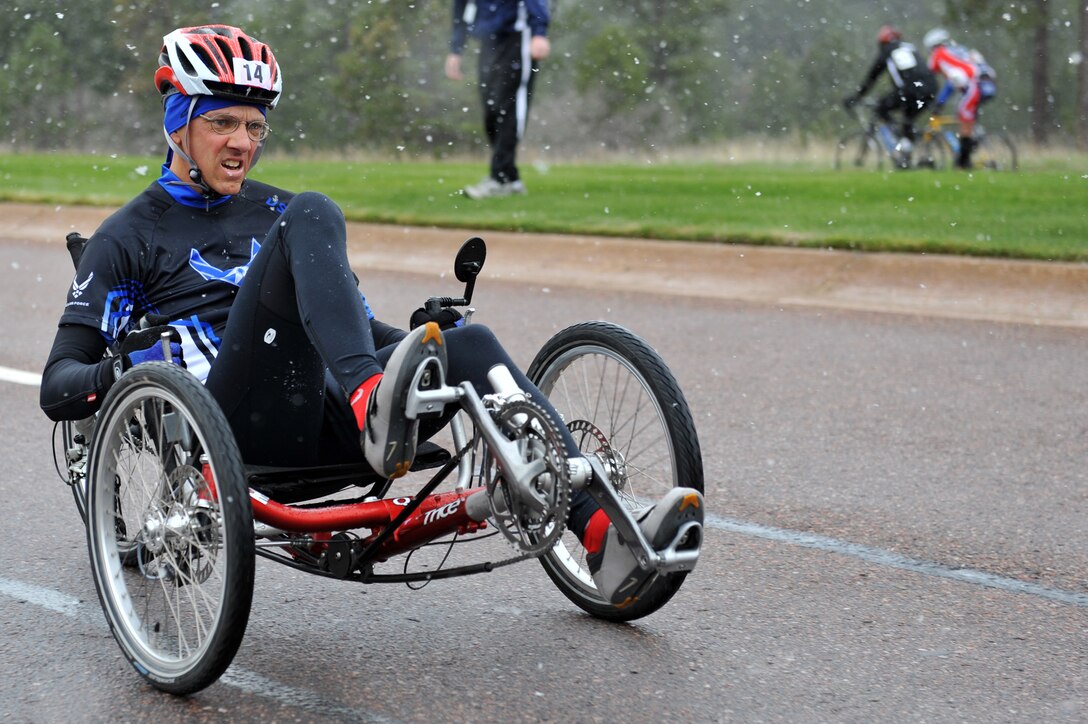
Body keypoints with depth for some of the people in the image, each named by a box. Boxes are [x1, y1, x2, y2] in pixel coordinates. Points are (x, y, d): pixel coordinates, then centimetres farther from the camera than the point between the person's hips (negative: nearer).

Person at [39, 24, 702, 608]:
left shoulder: (273, 212, 28)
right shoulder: (130, 238, 13)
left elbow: (360, 324, 32)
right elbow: (57, 387, 7)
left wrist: (438, 354, 12)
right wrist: (123, 373, -15)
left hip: (320, 427, 5)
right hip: (236, 427, -5)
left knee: (473, 344, -21)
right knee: (312, 215, -24)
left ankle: (605, 535, -33)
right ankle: (375, 407, -51)